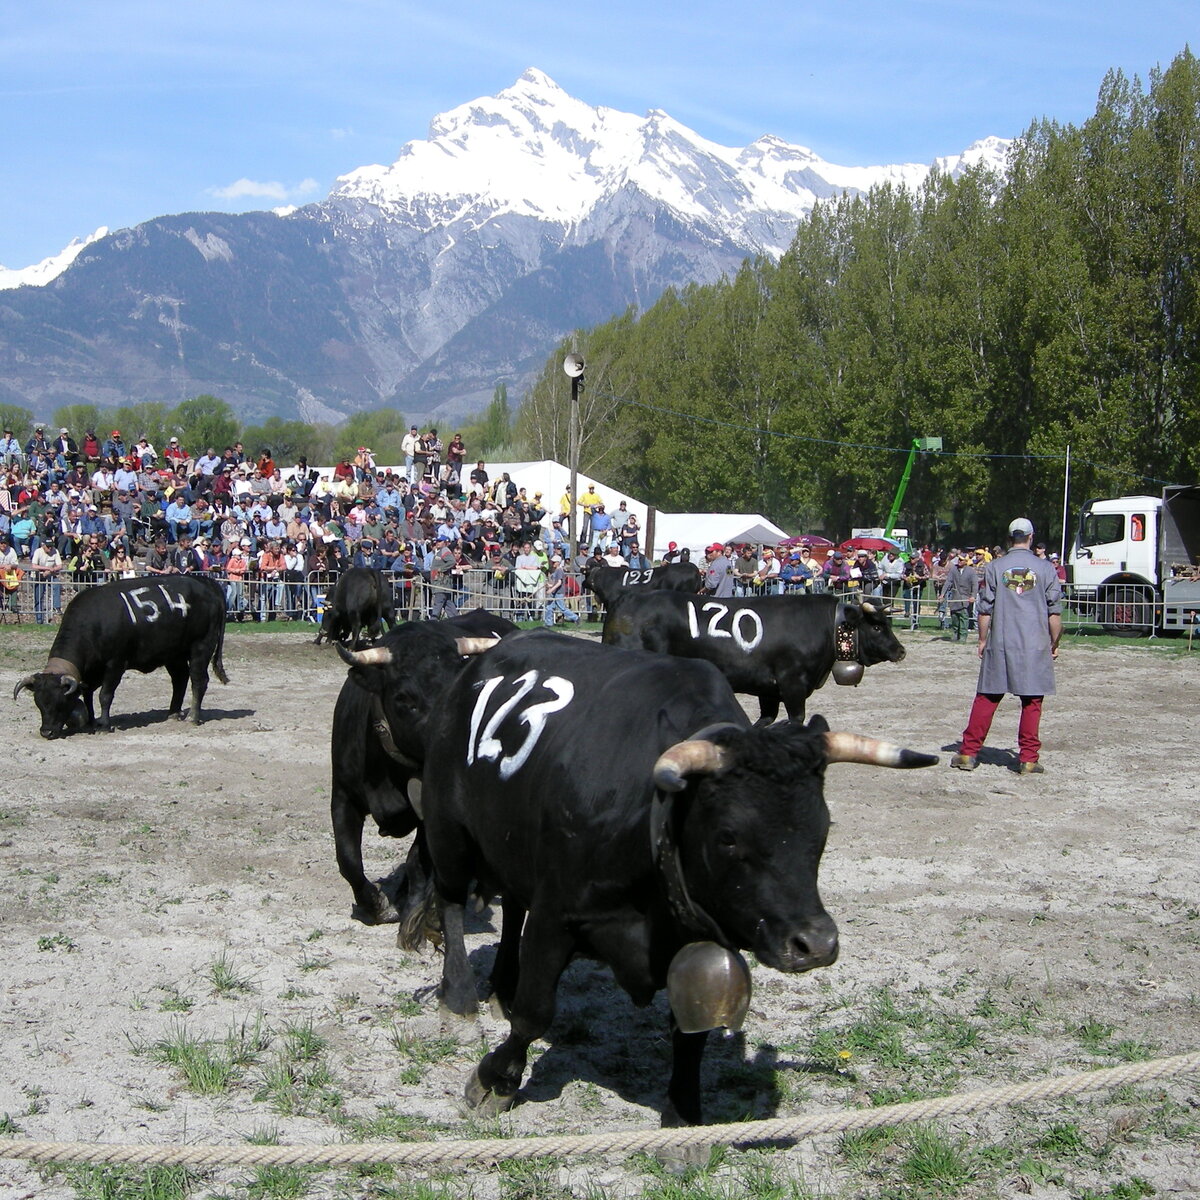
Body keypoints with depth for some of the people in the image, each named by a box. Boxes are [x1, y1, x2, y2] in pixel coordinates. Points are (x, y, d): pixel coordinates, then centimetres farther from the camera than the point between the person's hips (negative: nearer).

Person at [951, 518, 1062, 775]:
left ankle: (968, 753, 6)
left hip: (1000, 645, 1)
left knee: (986, 697, 6)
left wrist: (983, 640, 11)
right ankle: (1028, 758, 4)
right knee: (1032, 701, 4)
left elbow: (985, 609, 2)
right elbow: (1055, 612, 1)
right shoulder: (1046, 568, 0)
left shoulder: (994, 567, 2)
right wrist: (1054, 644, 11)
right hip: (1035, 647, -1)